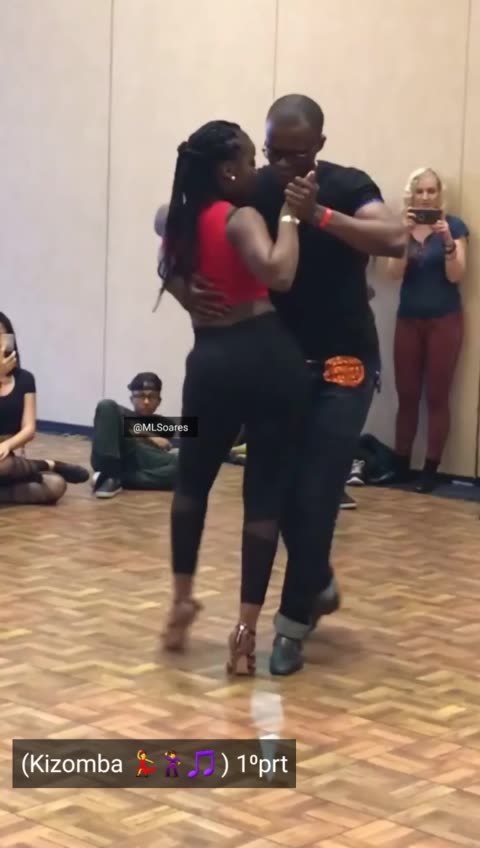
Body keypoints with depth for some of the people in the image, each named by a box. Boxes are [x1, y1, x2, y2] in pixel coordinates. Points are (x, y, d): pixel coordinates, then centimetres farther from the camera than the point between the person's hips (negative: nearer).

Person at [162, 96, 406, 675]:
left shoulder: (347, 187, -11)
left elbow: (394, 241, -30)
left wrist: (320, 214, -37)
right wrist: (189, 295, -25)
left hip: (342, 363, -3)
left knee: (316, 492, -7)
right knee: (282, 488, 9)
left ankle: (294, 621, 5)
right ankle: (319, 586, 34)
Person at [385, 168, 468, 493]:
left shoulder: (454, 225, -3)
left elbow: (456, 276, -9)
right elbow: (395, 274, -6)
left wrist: (447, 241, -24)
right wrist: (405, 235, -18)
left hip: (444, 320, -3)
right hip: (408, 320, 3)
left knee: (437, 396, -3)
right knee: (407, 395, 3)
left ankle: (431, 469, 0)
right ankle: (401, 465, 9)